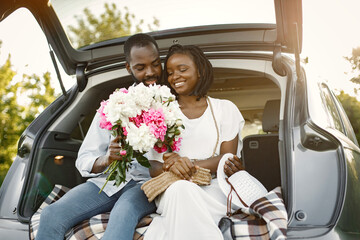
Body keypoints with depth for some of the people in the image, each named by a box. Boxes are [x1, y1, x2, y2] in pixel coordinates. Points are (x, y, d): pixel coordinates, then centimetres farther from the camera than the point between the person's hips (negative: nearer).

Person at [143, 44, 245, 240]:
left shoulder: (224, 109, 14)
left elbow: (227, 157, 1)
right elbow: (154, 168, 5)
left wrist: (190, 164, -18)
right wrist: (171, 168, -21)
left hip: (213, 189, -1)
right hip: (172, 190, 2)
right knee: (180, 188, -36)